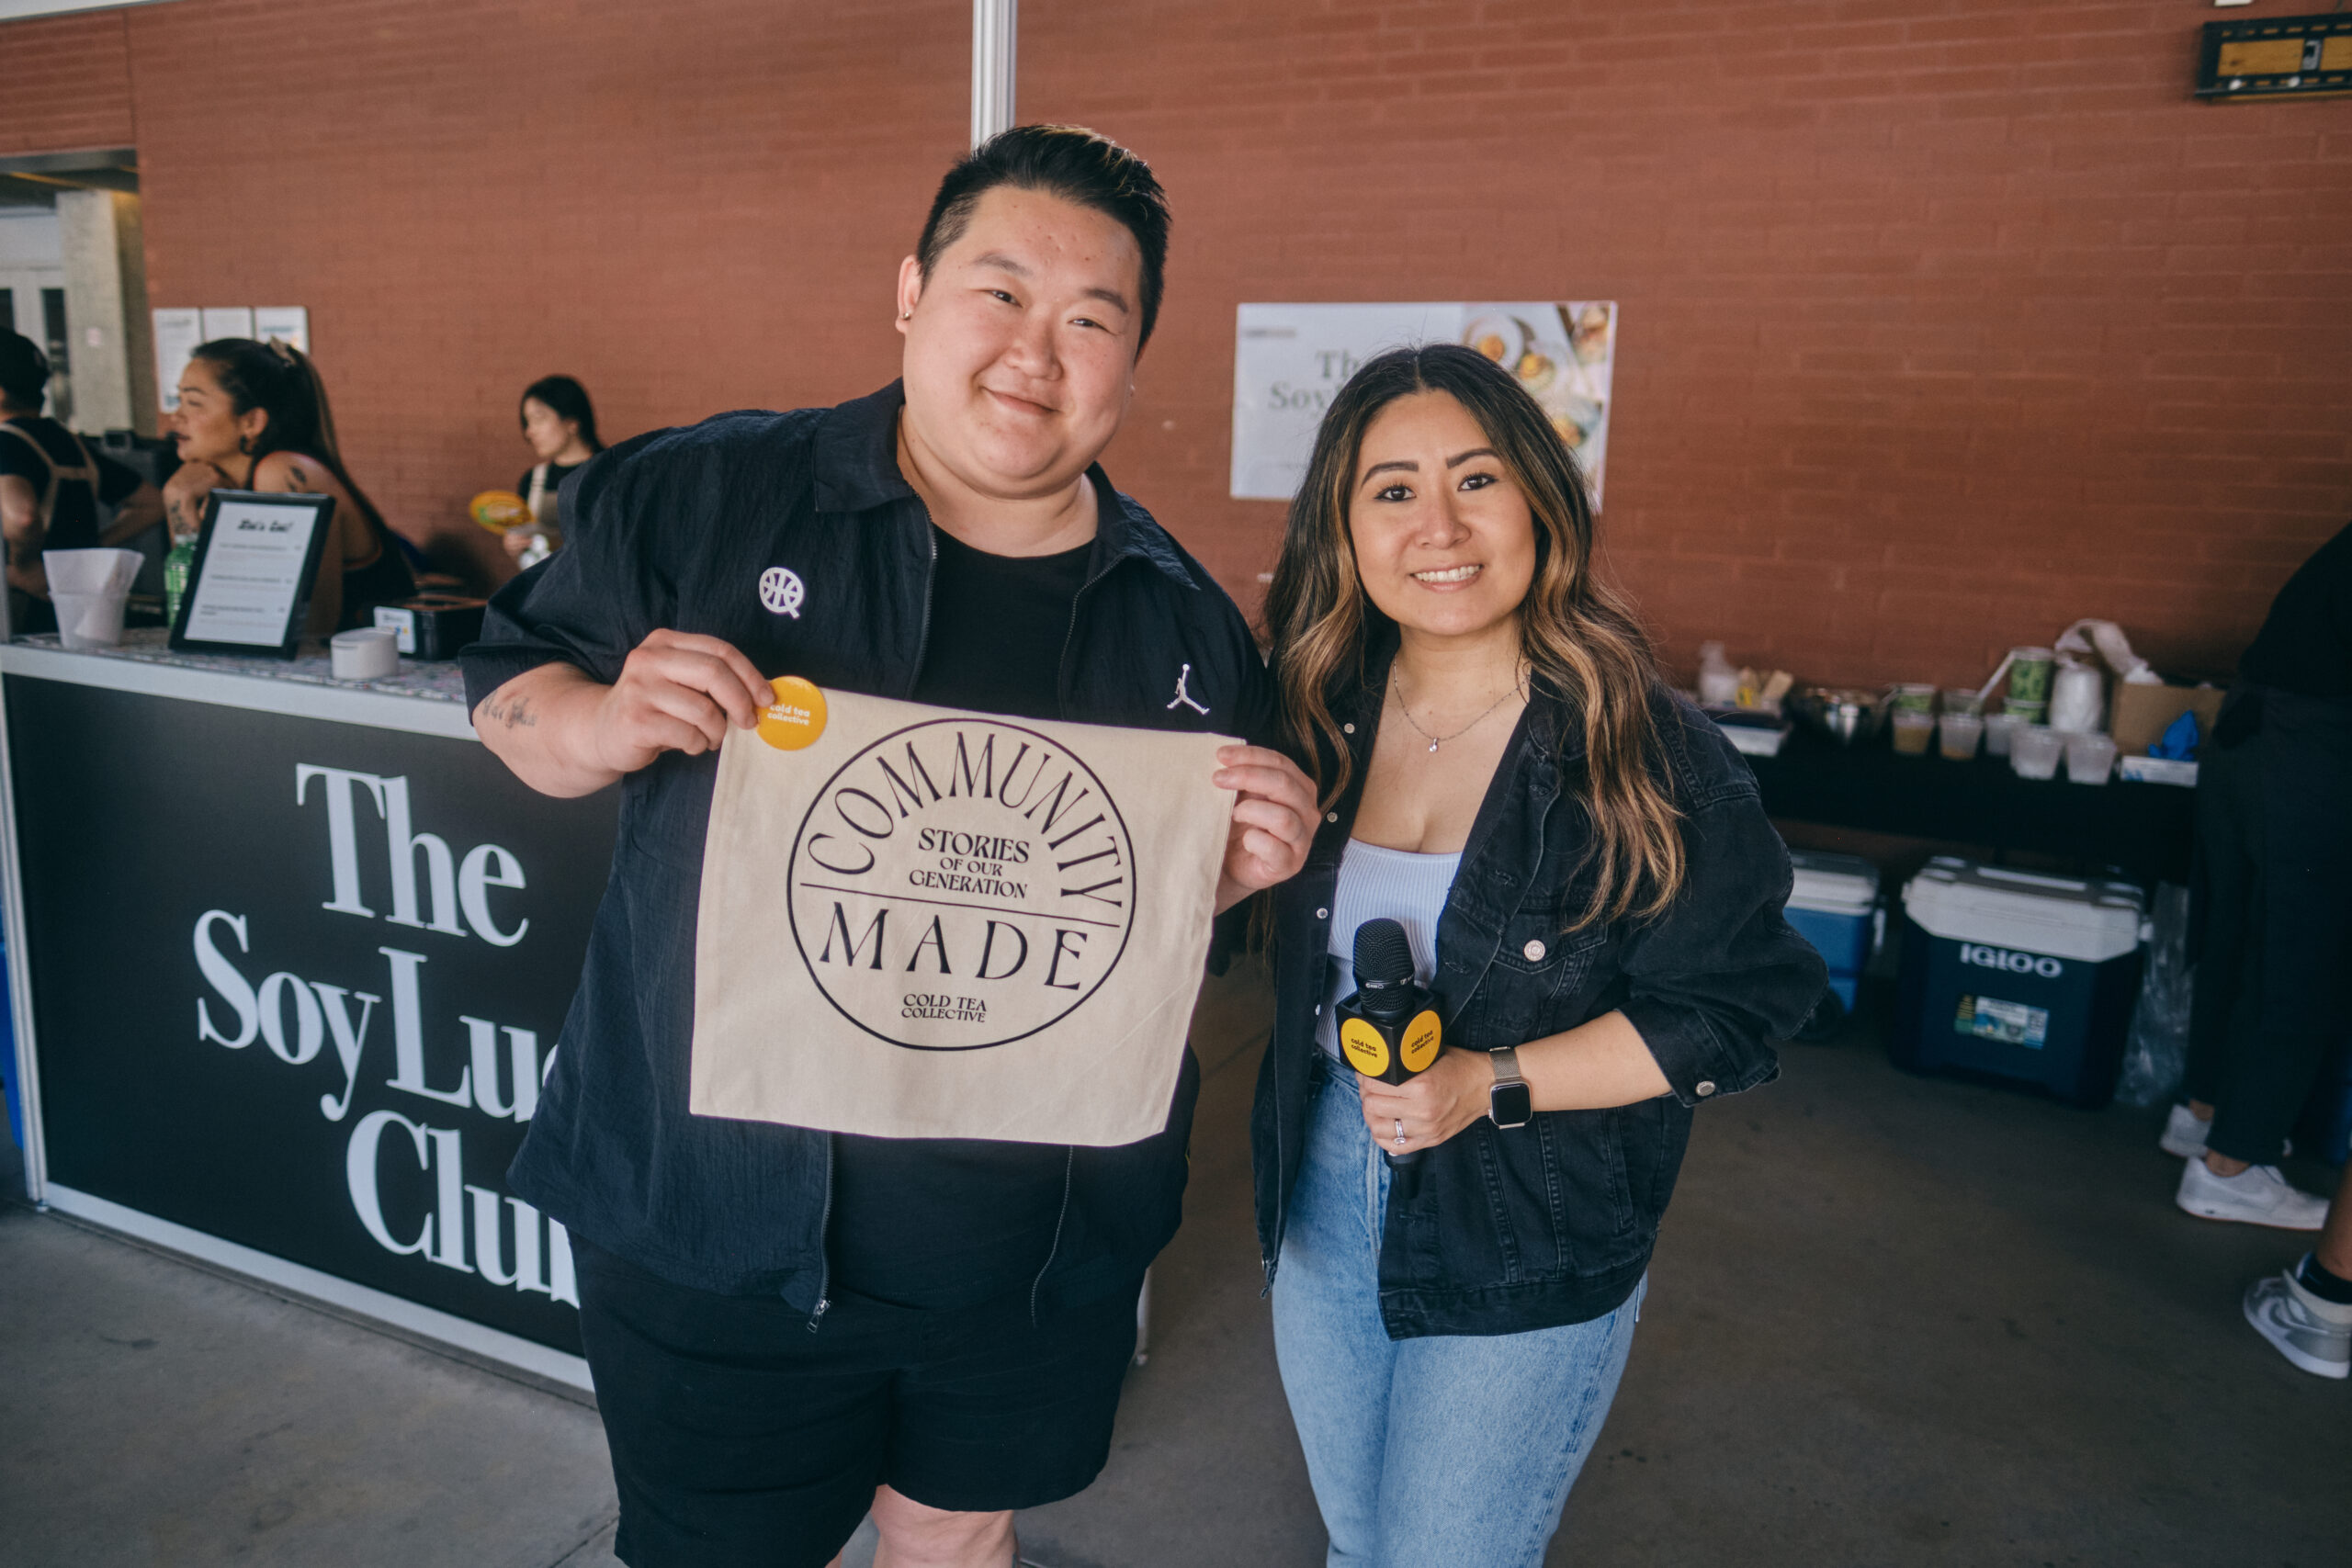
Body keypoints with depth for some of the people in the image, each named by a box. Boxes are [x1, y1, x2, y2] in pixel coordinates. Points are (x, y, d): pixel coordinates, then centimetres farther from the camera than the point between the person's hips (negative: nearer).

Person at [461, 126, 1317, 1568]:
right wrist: (607, 721, -21)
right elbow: (508, 685, 0)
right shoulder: (703, 498, -10)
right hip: (722, 1228, -2)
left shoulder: (1185, 620, 1)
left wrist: (1249, 866, -10)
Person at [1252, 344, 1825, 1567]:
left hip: (1532, 1257, -4)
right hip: (1323, 1206, 5)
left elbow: (1737, 1014, -14)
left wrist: (1494, 1085, -22)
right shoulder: (1316, 719, -4)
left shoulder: (1646, 750, -18)